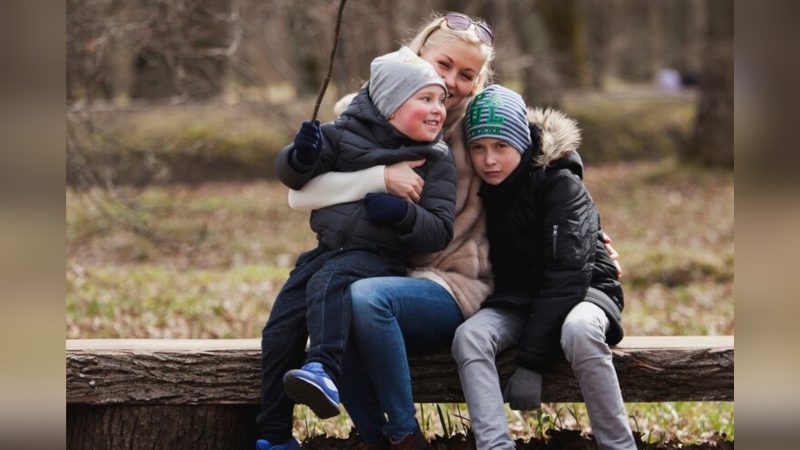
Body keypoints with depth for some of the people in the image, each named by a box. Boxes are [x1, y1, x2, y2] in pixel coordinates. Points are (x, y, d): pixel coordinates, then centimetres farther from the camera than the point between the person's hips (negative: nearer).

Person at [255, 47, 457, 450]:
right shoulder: (346, 134, 3)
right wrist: (302, 157, -18)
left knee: (329, 283, -36)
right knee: (279, 331, -4)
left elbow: (439, 232, -4)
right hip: (327, 249, 4)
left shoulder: (435, 161, 0)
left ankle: (324, 372, -57)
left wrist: (403, 215, -24)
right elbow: (290, 175, 6)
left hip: (378, 256, -4)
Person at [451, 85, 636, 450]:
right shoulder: (483, 188, 0)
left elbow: (565, 273, -24)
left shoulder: (561, 184, -17)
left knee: (578, 331, -39)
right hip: (515, 300, 5)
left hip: (579, 292, -5)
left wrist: (531, 360, -28)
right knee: (469, 336, -26)